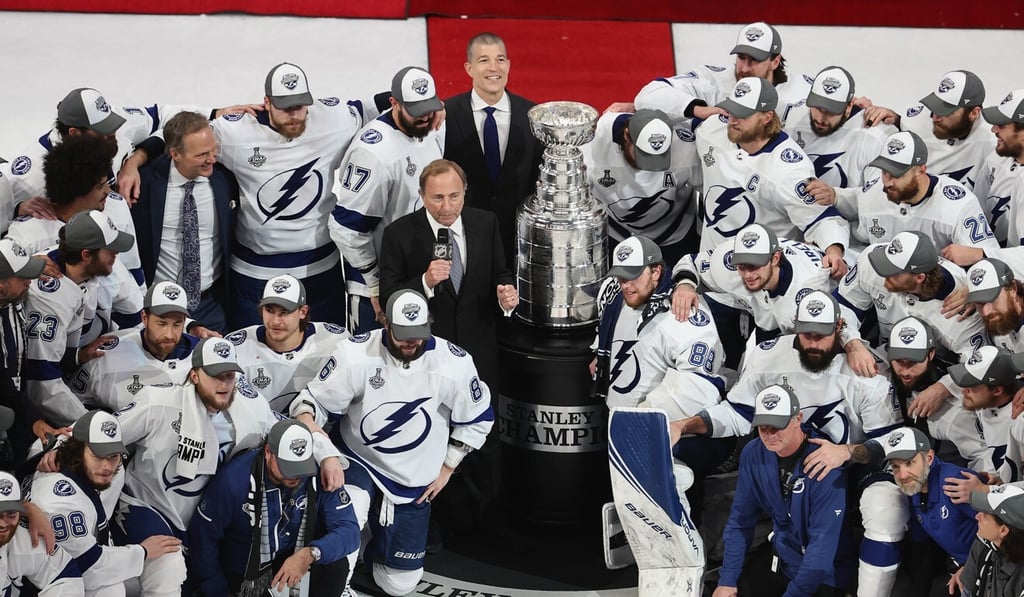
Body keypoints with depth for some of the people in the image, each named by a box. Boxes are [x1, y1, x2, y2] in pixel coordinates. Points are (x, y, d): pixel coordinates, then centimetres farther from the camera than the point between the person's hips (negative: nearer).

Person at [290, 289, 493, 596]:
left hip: (414, 484, 2)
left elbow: (478, 419, 1)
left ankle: (377, 547, 44)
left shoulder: (454, 363, -15)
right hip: (359, 464, -2)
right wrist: (305, 417, -33)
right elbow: (315, 397, -10)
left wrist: (447, 467, 1)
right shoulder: (356, 354, -19)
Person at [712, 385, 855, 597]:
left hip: (824, 572, -5)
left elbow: (823, 541, -24)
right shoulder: (753, 454, -7)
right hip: (780, 555, 5)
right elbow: (740, 521, 1)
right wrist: (727, 580, -3)